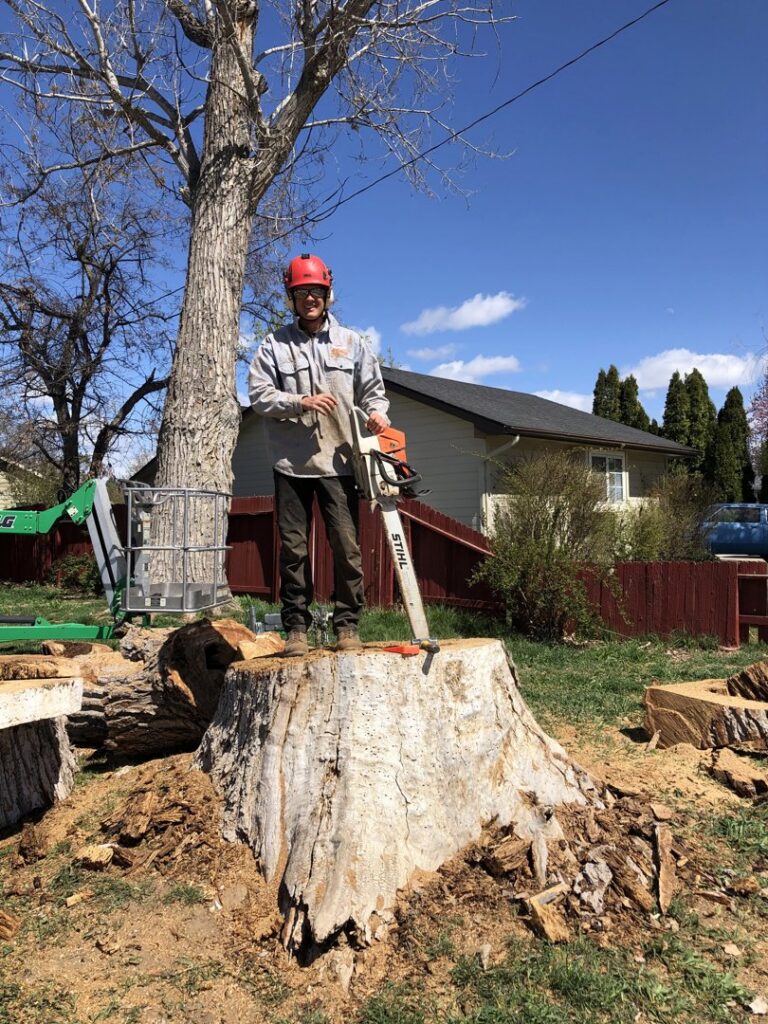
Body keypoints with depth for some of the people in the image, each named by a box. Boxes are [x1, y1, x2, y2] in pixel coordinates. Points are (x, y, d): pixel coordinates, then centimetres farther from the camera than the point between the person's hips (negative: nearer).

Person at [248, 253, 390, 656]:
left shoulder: (351, 343, 11)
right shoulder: (274, 345, 7)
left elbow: (372, 390, 11)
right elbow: (258, 393, -1)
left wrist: (377, 412, -11)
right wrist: (300, 402, -15)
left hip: (338, 463, 1)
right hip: (291, 463, 0)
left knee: (347, 547, -2)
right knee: (293, 549, 3)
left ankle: (347, 625, 7)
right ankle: (296, 628, 11)